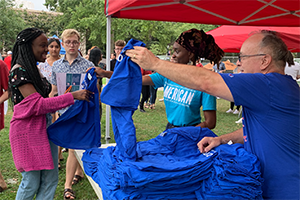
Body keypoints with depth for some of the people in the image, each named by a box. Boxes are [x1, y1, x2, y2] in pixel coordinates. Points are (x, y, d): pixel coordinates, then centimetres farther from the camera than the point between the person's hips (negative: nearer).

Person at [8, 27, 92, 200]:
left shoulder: (34, 69, 12)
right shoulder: (19, 71, -15)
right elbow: (36, 105, -21)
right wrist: (73, 96, -22)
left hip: (44, 127, 9)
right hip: (28, 131, -9)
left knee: (51, 179, 9)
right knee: (31, 183, 2)